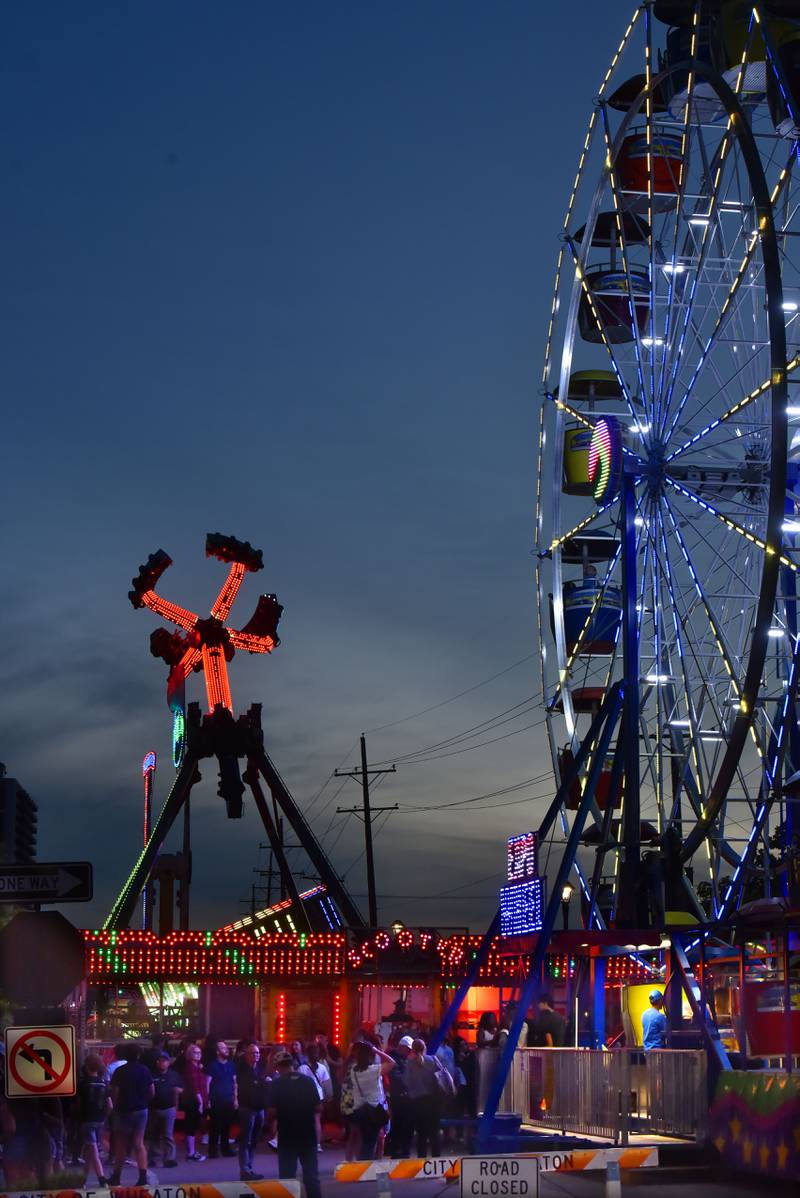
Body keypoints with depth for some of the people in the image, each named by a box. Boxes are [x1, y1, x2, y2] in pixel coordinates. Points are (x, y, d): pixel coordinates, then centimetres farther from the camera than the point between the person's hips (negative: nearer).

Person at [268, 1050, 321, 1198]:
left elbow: (273, 1110, -14)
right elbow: (317, 1107, 1)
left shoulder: (277, 1084, -9)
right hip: (308, 1133, 3)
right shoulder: (308, 1081, -1)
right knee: (311, 1173, 11)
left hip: (287, 1134, -3)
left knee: (287, 1174, 6)